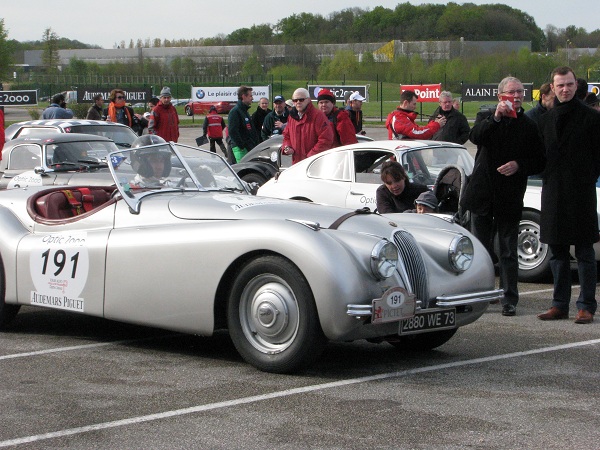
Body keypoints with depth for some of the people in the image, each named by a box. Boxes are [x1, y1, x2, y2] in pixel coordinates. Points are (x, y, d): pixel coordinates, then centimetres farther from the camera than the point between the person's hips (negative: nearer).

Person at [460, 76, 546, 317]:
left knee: (509, 252, 2)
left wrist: (519, 165, -13)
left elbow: (539, 162, 3)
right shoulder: (486, 117, 5)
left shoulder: (529, 125, 3)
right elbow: (475, 137, -16)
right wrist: (496, 117, -25)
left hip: (509, 198, -1)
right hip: (483, 196, 1)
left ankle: (509, 300, 6)